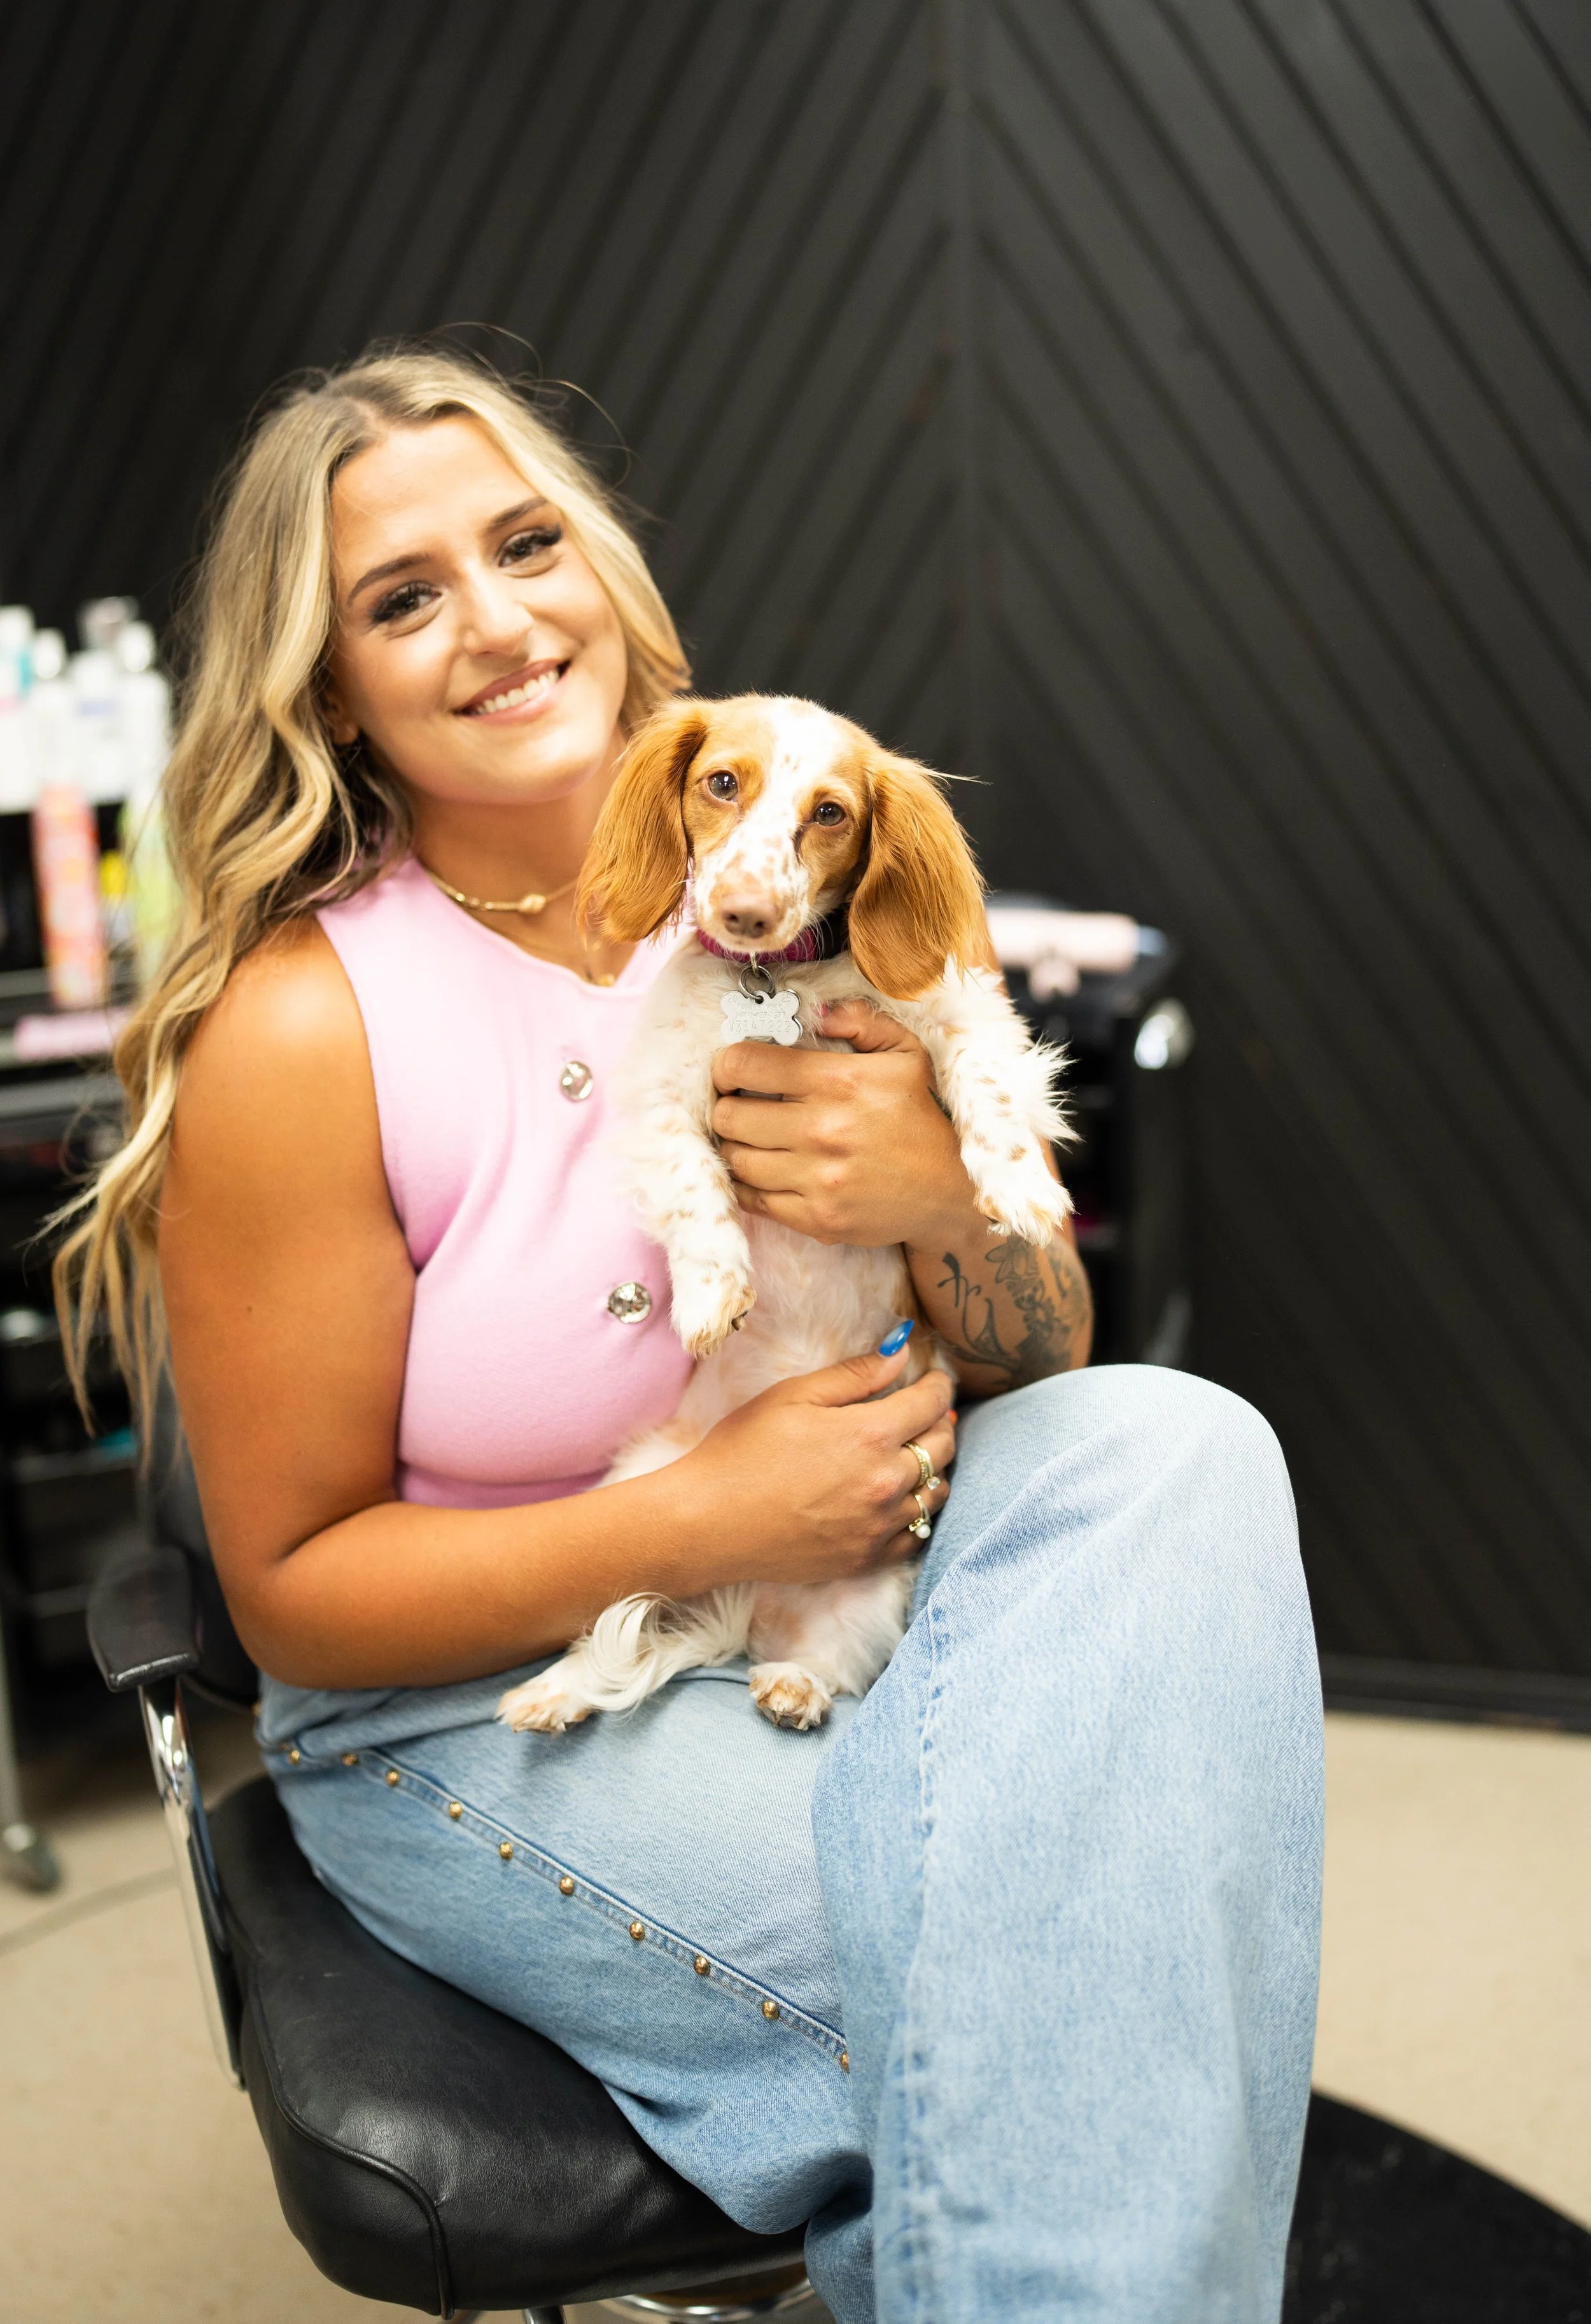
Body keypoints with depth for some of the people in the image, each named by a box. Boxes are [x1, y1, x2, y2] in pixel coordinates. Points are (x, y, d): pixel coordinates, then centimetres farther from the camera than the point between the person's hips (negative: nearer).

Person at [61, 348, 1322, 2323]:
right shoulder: (299, 1039, -16)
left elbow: (1040, 1375, 3)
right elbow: (294, 1588, -10)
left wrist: (946, 1216, -22)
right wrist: (701, 1521, -22)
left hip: (831, 1585, 6)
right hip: (478, 1715, -5)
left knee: (1177, 1450, -24)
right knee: (1007, 1951, -30)